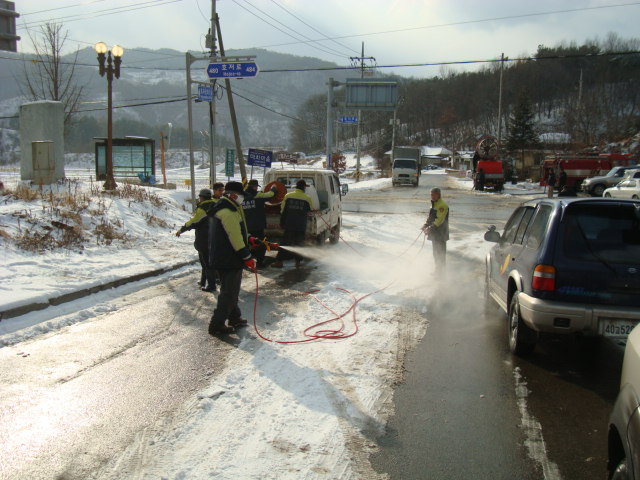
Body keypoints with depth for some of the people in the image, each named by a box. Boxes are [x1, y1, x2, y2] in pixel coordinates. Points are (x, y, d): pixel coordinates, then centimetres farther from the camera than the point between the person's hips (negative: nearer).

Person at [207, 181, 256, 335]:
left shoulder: (222, 209, 15)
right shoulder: (228, 212, -20)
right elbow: (235, 237, -22)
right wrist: (247, 257, -18)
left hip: (221, 258, 11)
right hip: (229, 260, -11)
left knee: (231, 290, 21)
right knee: (229, 292, -4)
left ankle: (235, 318, 33)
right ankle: (217, 325, 1)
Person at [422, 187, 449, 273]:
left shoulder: (442, 205, -17)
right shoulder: (433, 204, 13)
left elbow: (439, 220, -23)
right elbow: (430, 217, 18)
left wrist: (430, 228, -27)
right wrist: (425, 225, 1)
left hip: (441, 234, -9)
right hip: (434, 233, 9)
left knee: (440, 252, -2)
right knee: (435, 252, 17)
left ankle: (440, 269, 5)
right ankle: (437, 268, 28)